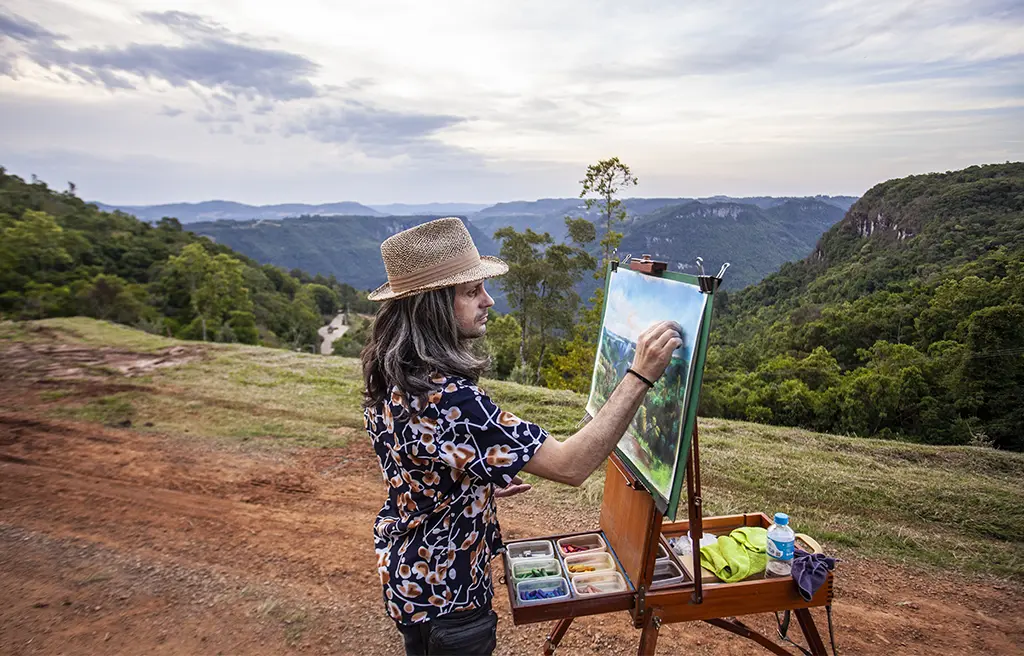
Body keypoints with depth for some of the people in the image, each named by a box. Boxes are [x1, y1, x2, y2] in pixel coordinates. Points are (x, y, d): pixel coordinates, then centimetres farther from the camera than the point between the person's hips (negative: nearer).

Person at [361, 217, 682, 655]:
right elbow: (570, 467, -37)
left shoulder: (389, 373, -8)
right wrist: (640, 375, -37)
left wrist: (484, 482, 7)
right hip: (445, 594, -8)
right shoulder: (447, 399, -38)